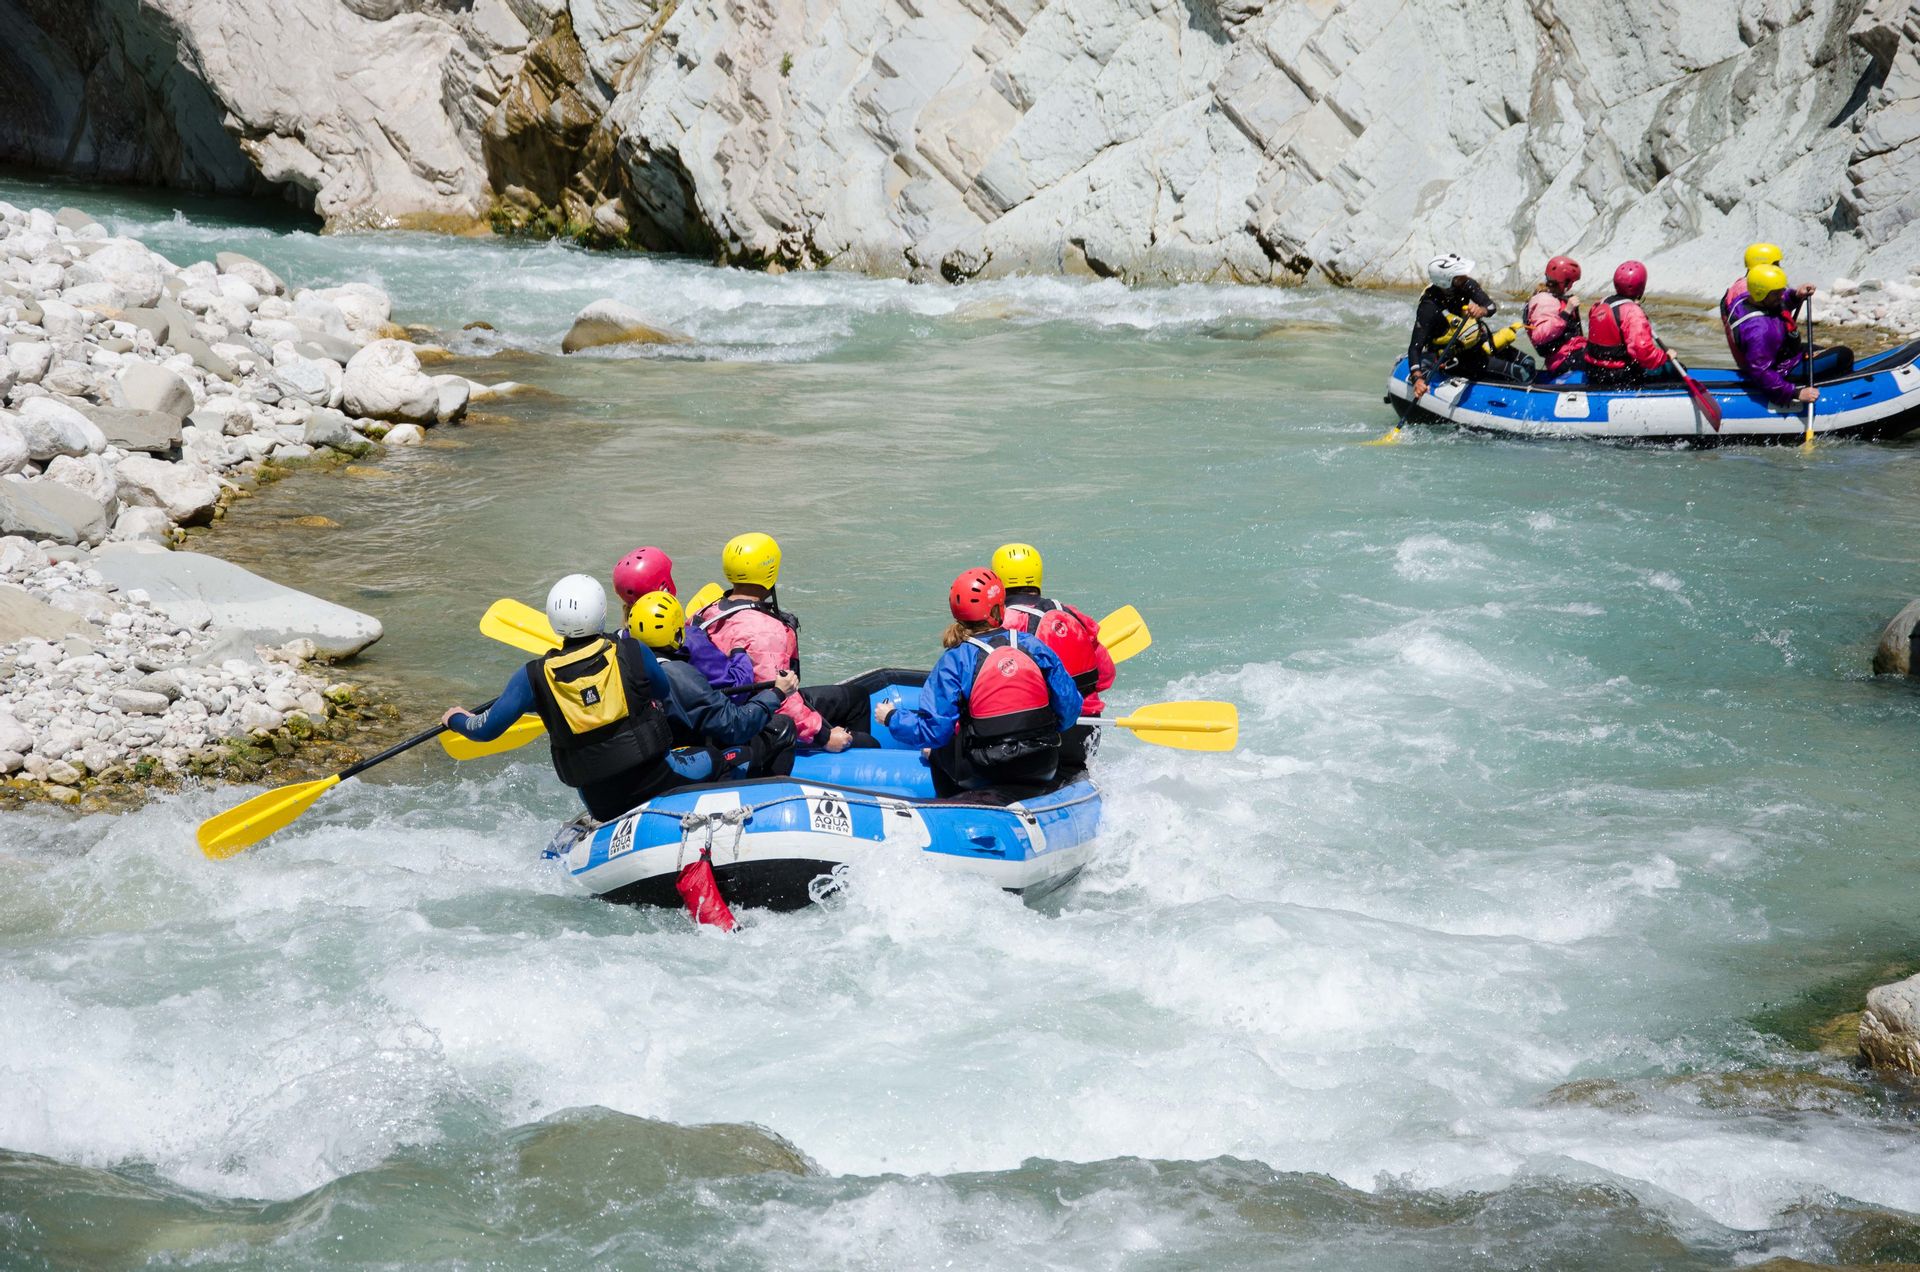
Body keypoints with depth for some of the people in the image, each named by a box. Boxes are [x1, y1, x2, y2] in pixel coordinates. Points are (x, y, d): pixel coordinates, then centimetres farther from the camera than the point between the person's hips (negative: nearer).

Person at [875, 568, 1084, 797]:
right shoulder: (1034, 647, -1)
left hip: (982, 776, -2)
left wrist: (891, 717, 6)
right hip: (1045, 770, 3)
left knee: (937, 751, 28)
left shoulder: (954, 661, -9)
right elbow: (1069, 708, 2)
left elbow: (933, 730, -12)